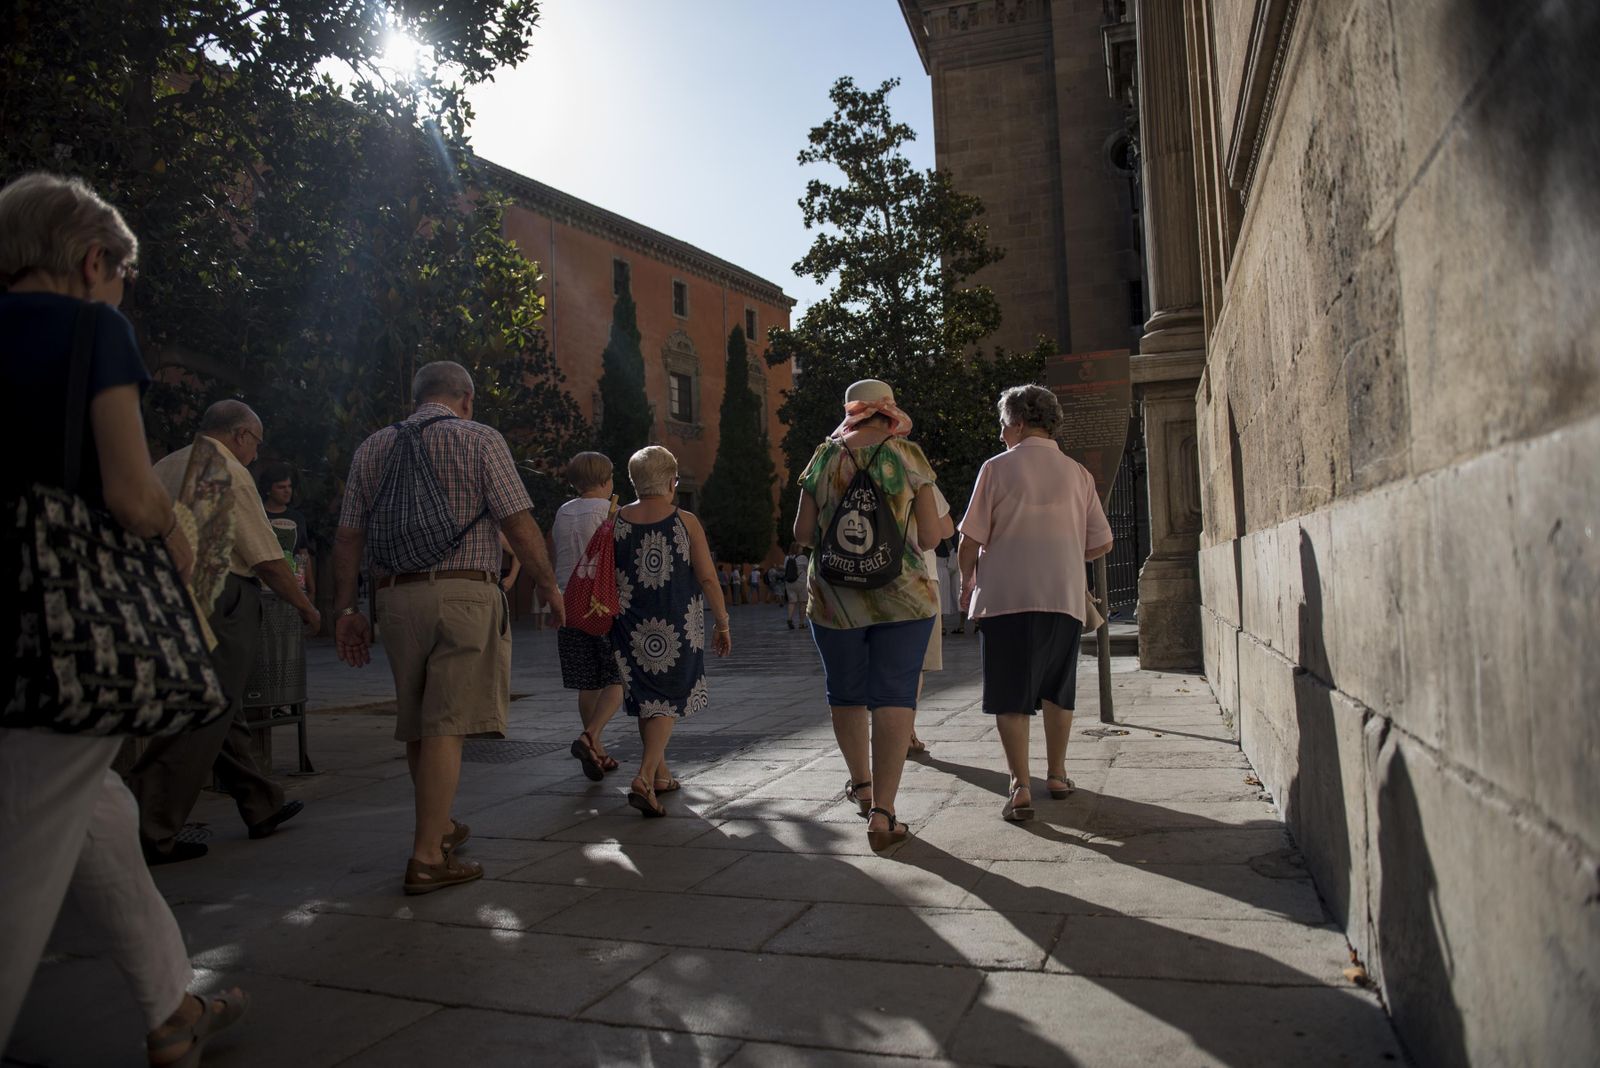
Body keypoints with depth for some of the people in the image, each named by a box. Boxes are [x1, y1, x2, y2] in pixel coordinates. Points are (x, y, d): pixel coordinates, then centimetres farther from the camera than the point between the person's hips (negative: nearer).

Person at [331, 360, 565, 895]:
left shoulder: (372, 447, 14)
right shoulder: (480, 439, 0)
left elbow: (347, 538, 11)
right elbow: (519, 524, -7)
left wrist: (345, 609, 14)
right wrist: (549, 585, 2)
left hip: (396, 596, 5)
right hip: (464, 593, -5)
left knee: (417, 724, 16)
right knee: (445, 725, -4)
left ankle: (440, 827, 34)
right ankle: (427, 857, -3)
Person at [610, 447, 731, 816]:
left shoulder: (617, 522, 1)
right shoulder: (685, 523, -7)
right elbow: (707, 579, -7)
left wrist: (616, 613, 17)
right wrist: (722, 623, 2)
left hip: (632, 628, 4)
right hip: (676, 627, -3)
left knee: (646, 696, 17)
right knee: (668, 699, 3)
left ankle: (661, 774, 30)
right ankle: (644, 778, -14)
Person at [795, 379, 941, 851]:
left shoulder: (824, 457, 2)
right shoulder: (909, 456, -2)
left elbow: (803, 534, 3)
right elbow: (930, 537, -3)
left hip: (834, 597, 2)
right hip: (903, 597, -2)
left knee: (846, 694, 18)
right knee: (894, 697, 0)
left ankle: (861, 783, 36)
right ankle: (882, 812, -7)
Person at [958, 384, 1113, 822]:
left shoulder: (998, 467, -2)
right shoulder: (1078, 473, 8)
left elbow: (971, 539, -4)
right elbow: (1101, 544, 8)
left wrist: (967, 581, 12)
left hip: (1006, 594, -3)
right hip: (1064, 596, 4)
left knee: (1010, 695, 1)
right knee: (1057, 691, 18)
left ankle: (1020, 788, -4)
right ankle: (1056, 774, 27)